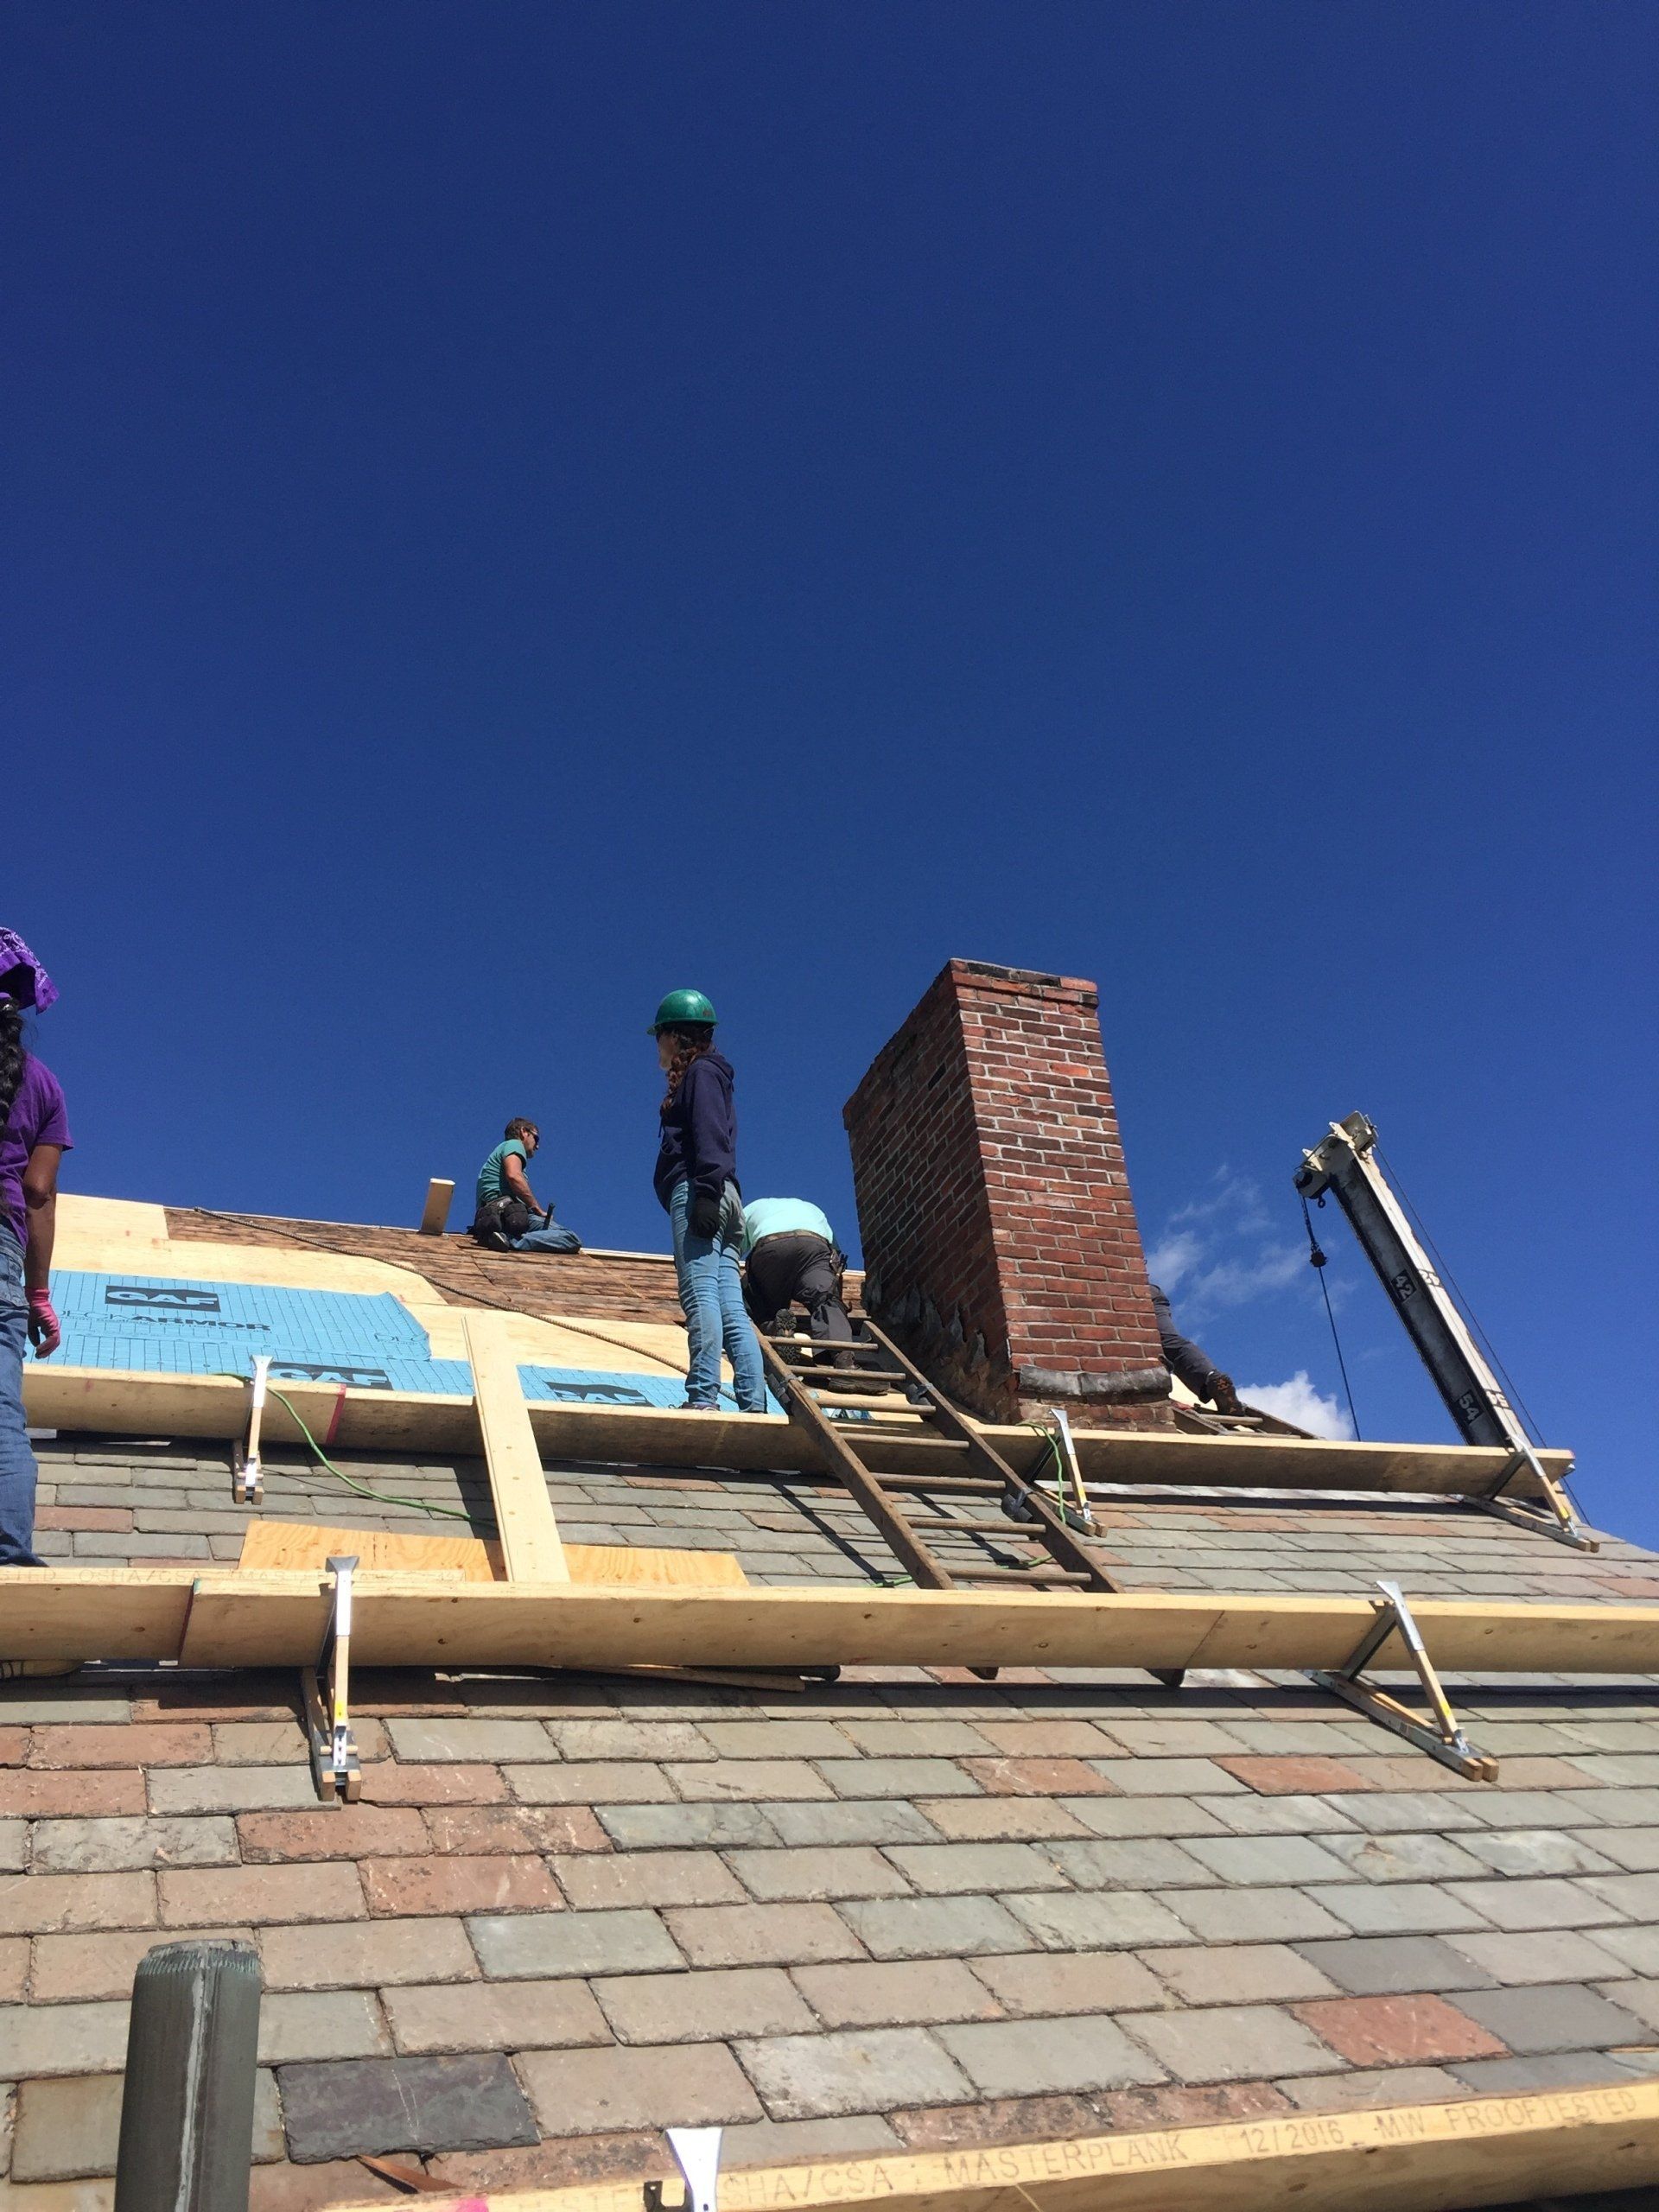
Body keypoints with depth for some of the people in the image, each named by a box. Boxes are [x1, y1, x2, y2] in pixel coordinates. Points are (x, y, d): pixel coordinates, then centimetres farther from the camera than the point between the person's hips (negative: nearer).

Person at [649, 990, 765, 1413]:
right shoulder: (709, 1075, 31)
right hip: (724, 1200, 9)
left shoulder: (700, 1071, 4)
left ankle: (702, 1397, -27)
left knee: (699, 1295, -18)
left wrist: (706, 1190, -21)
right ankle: (755, 1405, -8)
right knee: (729, 1307, -1)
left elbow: (710, 1135, -11)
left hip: (696, 1191, -9)